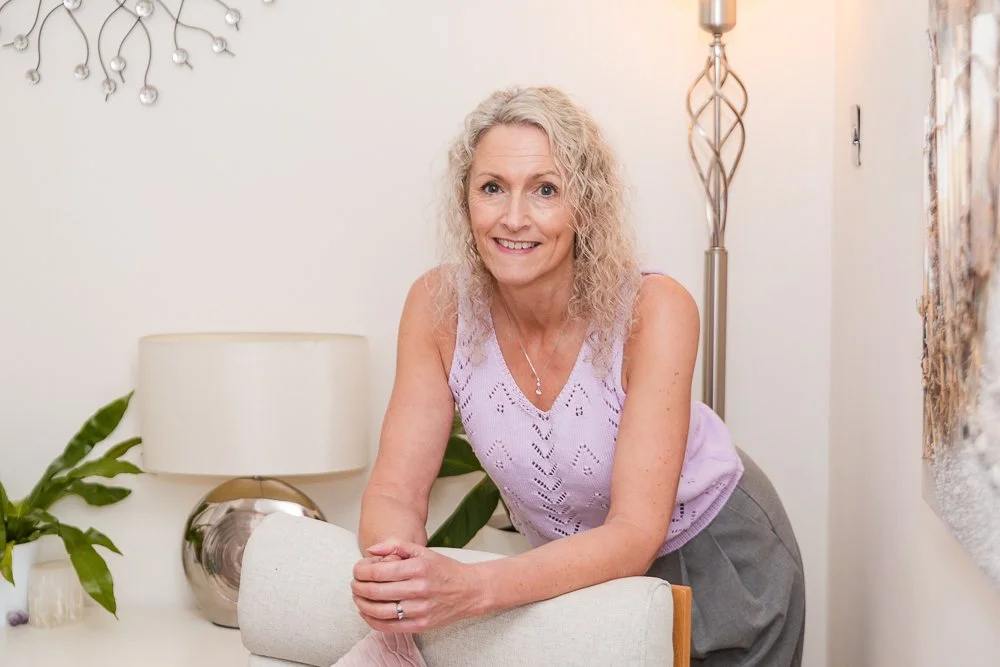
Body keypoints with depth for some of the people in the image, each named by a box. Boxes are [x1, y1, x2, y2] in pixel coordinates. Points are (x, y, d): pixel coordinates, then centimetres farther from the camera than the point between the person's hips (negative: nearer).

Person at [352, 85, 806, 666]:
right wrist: (391, 573, -42)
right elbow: (396, 491, -18)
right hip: (567, 564, 2)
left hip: (713, 561, -2)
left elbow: (636, 534, -34)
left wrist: (471, 588, -49)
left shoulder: (653, 310, -30)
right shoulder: (439, 307, -19)